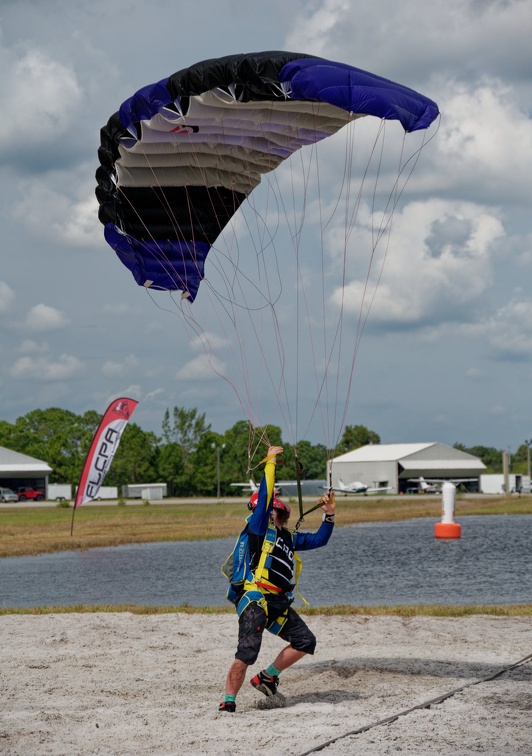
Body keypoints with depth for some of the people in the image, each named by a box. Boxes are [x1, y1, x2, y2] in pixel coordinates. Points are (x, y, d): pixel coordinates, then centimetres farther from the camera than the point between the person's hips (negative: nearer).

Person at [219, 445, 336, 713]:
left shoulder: (289, 538, 23)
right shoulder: (258, 528, 1)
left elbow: (319, 540, 29)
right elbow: (264, 496, -10)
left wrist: (329, 515, 18)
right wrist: (270, 462, -6)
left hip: (278, 603, 8)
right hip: (254, 599, -8)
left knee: (305, 642, 5)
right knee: (246, 655, -16)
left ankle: (267, 678, 17)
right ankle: (228, 703, -9)